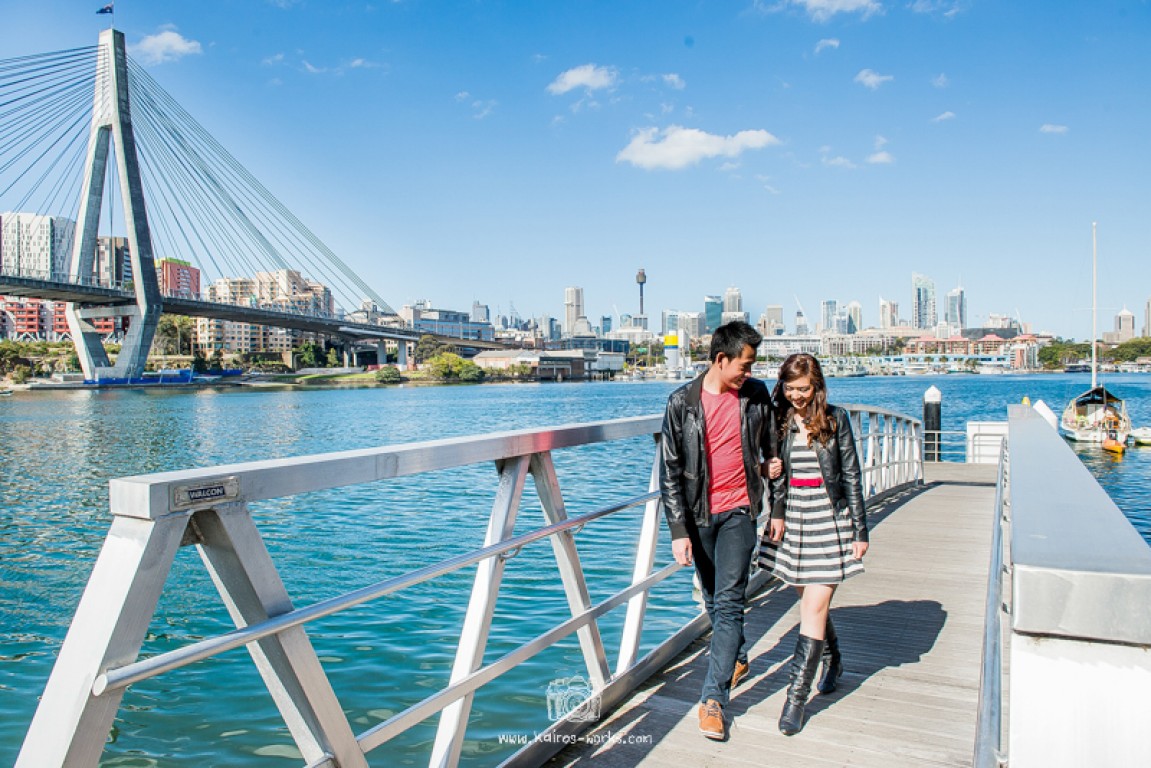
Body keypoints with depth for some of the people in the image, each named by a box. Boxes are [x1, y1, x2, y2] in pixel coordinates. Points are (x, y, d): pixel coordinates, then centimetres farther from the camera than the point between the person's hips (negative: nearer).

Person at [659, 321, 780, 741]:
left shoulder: (756, 395, -1)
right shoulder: (682, 402, -8)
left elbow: (771, 441, 21)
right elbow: (669, 471, -6)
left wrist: (770, 464, -1)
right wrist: (678, 530, -11)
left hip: (738, 510, 0)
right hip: (699, 514, 1)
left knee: (729, 601, -8)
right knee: (714, 601, 15)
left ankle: (713, 698, -2)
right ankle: (738, 658, 41)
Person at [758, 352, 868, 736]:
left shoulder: (835, 419, -3)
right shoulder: (778, 421, 3)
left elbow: (851, 477, 0)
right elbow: (772, 475, 7)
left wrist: (860, 530, -1)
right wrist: (773, 519, 0)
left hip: (829, 522, -3)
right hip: (790, 521, 3)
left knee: (814, 606, -6)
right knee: (809, 601, 15)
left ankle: (797, 696, 1)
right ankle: (832, 660, 43)